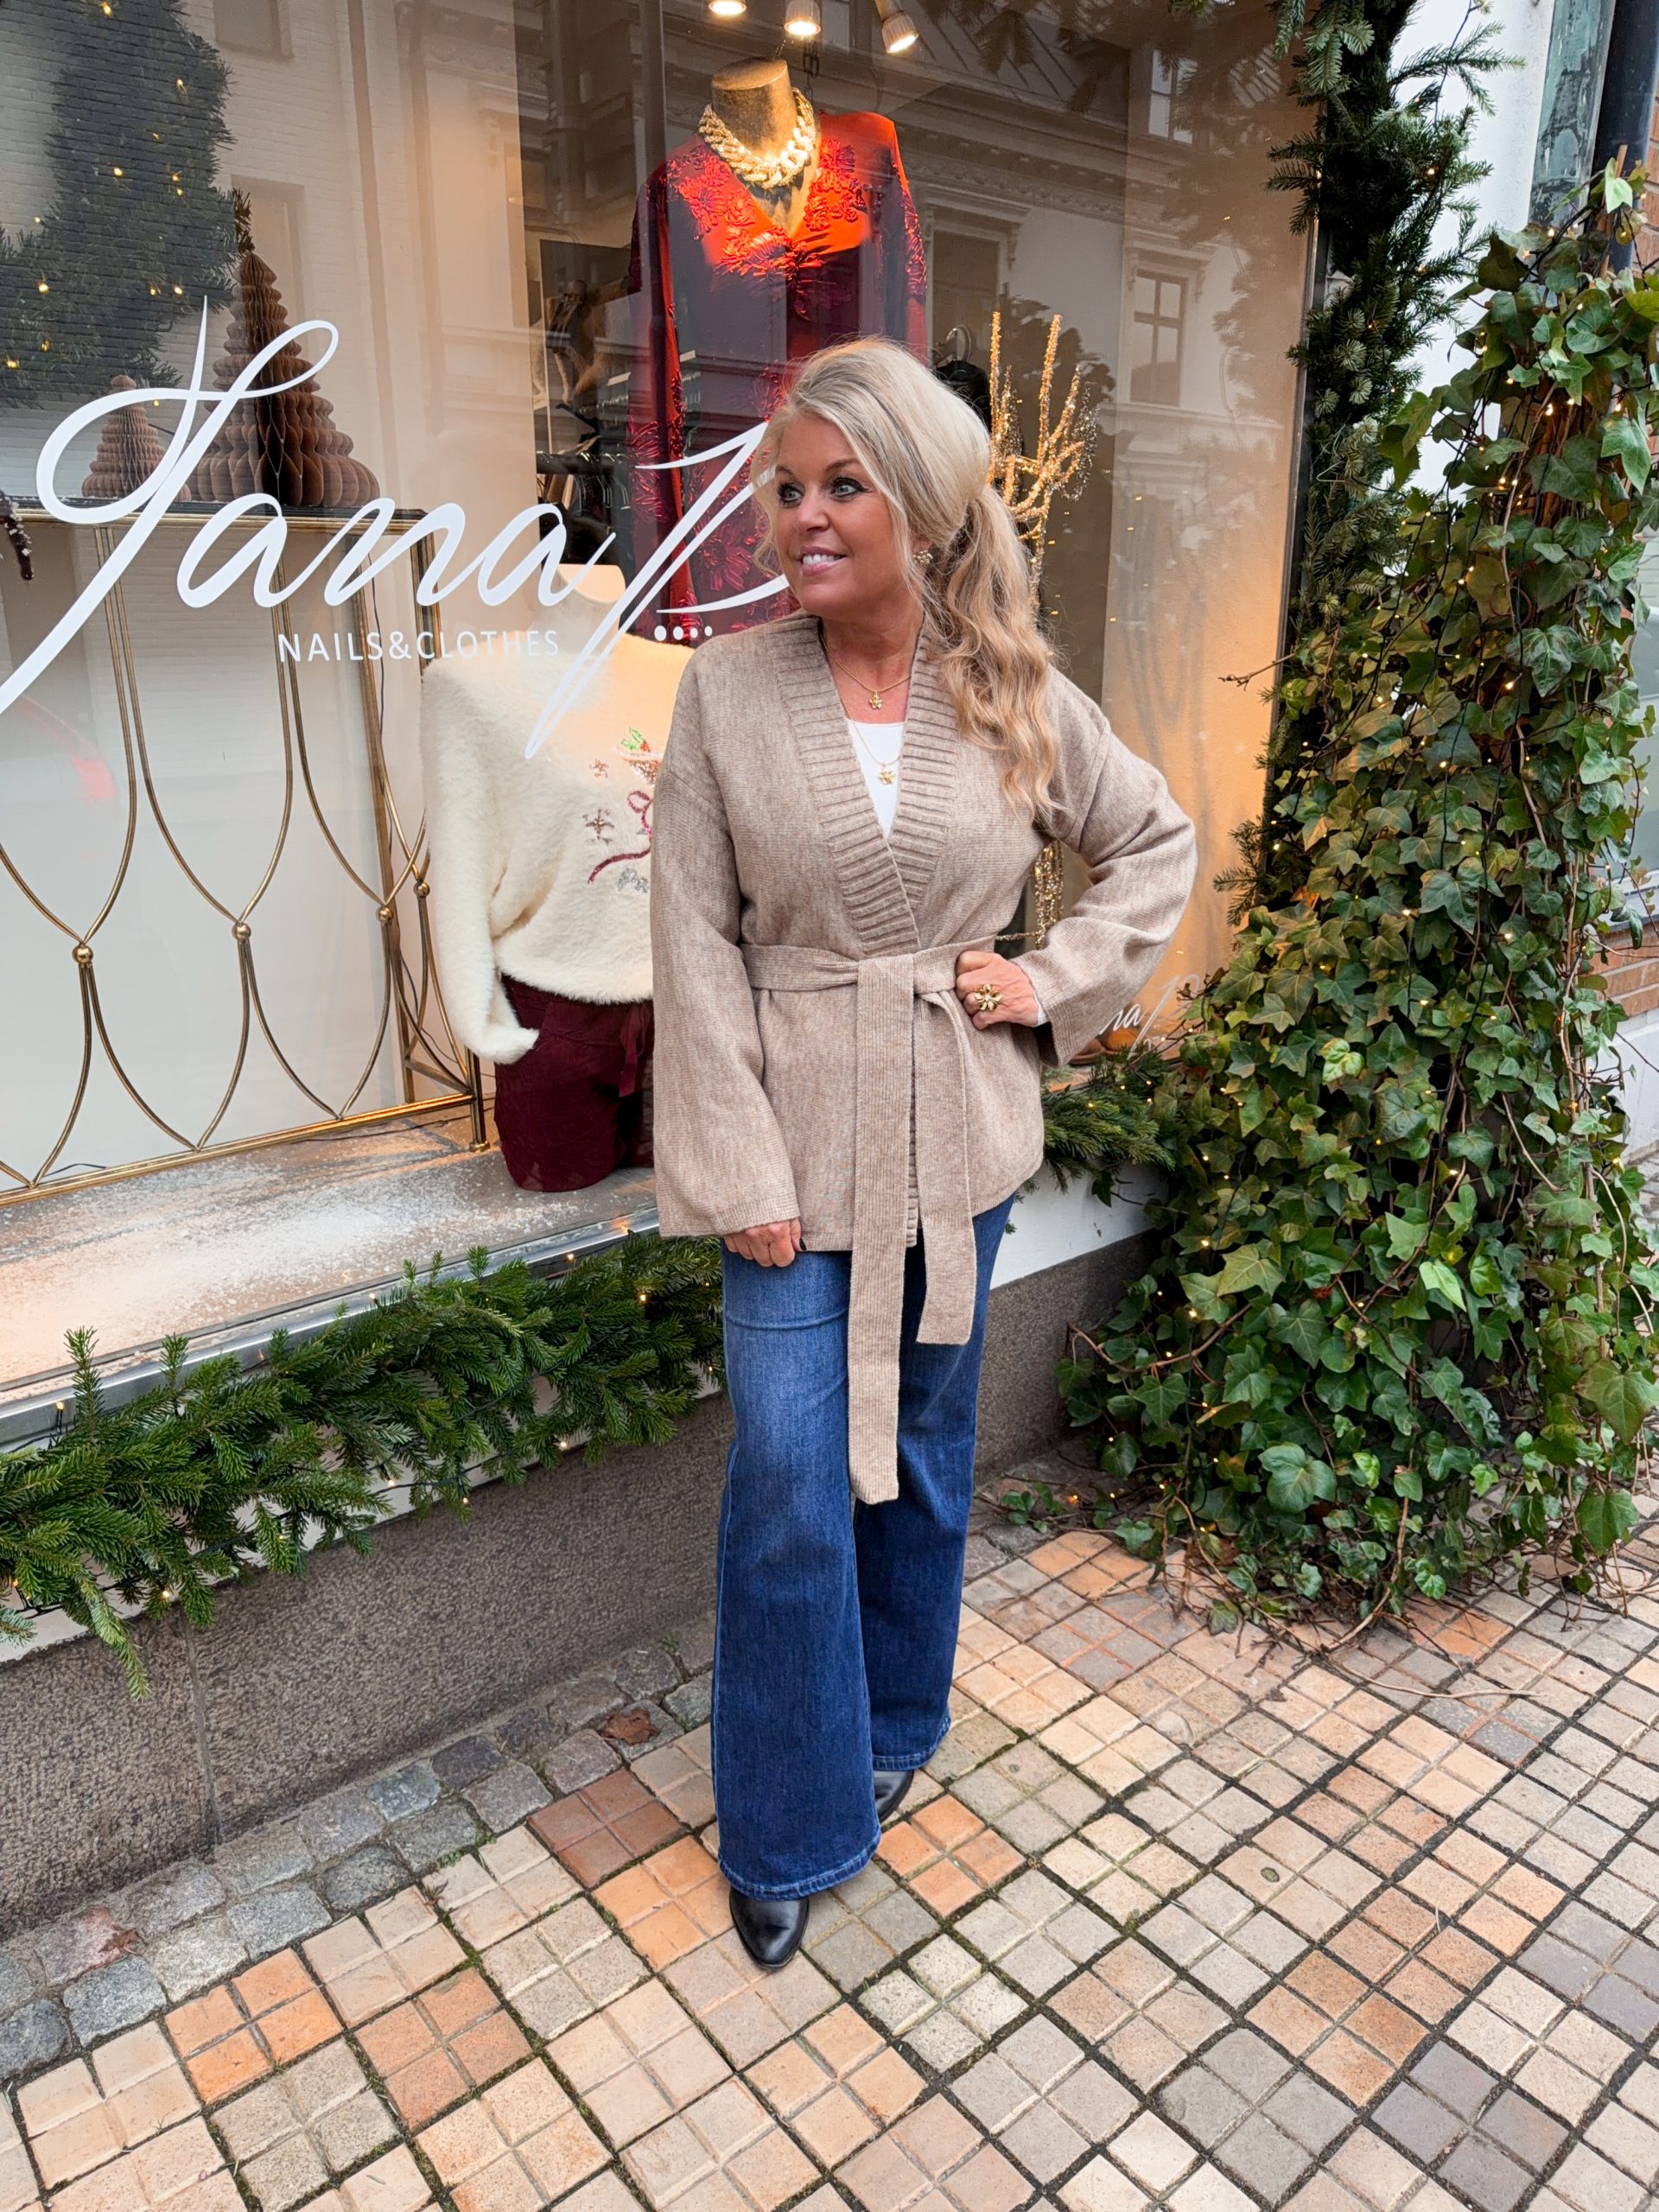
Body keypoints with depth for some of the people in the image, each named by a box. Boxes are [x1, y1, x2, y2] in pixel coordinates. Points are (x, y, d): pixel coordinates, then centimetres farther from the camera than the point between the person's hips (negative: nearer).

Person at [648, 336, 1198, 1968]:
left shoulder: (1018, 699, -1)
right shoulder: (728, 690, -5)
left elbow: (1157, 842, 14)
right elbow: (695, 945, -7)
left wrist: (1059, 980, -1)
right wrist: (739, 1174, -11)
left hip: (957, 1139, 2)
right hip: (800, 1144, -1)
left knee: (925, 1450, 16)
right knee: (788, 1482, -1)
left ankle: (896, 1731, 43)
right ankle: (790, 1829, 23)